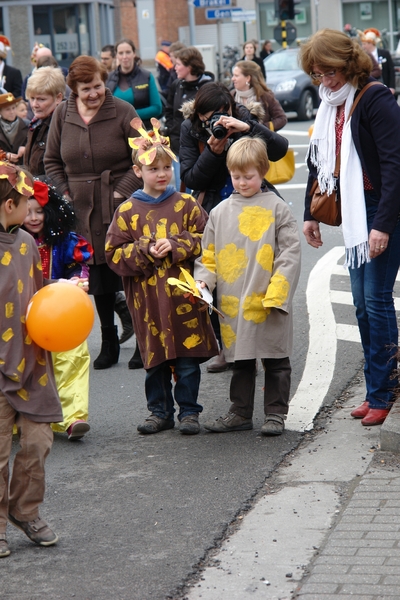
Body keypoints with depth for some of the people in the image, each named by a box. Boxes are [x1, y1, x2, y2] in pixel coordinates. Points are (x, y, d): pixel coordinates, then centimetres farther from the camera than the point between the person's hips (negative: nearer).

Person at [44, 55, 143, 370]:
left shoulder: (122, 111, -5)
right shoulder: (62, 114, 5)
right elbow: (52, 161, 14)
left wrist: (122, 191, -12)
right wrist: (65, 193, 2)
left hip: (120, 208, -3)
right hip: (83, 212, 3)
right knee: (98, 280, 11)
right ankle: (109, 343, 23)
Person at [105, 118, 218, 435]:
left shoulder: (186, 204, 2)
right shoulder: (127, 212, 3)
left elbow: (207, 240, -1)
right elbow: (114, 254, 1)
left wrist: (175, 245, -14)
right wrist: (144, 250, -14)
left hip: (183, 296, -1)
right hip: (147, 299, 1)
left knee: (188, 359, 2)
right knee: (154, 360, 9)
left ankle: (189, 411, 14)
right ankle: (160, 412, 21)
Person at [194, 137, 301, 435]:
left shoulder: (276, 208, -3)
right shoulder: (220, 212, 9)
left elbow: (290, 253, -6)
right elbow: (208, 254, 15)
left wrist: (276, 293, -14)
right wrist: (203, 279, -4)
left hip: (268, 304, -3)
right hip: (232, 304, 4)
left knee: (275, 360, 5)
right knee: (240, 361, 13)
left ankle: (276, 414, 15)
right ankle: (240, 413, 23)